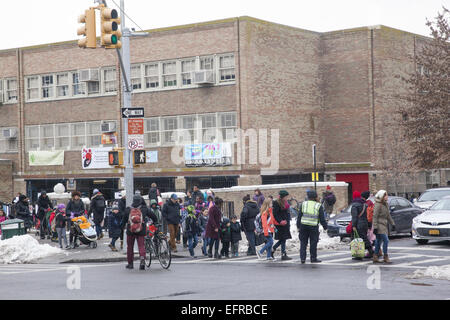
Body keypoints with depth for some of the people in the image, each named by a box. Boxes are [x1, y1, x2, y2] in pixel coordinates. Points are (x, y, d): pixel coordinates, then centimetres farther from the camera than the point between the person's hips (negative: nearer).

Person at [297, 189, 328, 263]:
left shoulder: (304, 204, 5)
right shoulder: (319, 206, 0)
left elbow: (299, 216, 6)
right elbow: (322, 219, 1)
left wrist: (298, 226, 11)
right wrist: (325, 227, 12)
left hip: (303, 225, 2)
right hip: (313, 227, -2)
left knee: (303, 243, 9)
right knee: (313, 243, 7)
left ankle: (302, 258, 4)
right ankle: (313, 258, 10)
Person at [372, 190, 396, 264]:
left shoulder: (385, 204, 14)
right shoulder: (377, 205, -14)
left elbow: (388, 215, 23)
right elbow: (375, 216, -17)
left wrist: (392, 224, 20)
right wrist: (375, 227, -21)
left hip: (384, 225, 9)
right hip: (379, 225, -9)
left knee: (378, 241, 10)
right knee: (386, 240, -11)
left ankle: (375, 258, 14)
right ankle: (385, 257, -5)